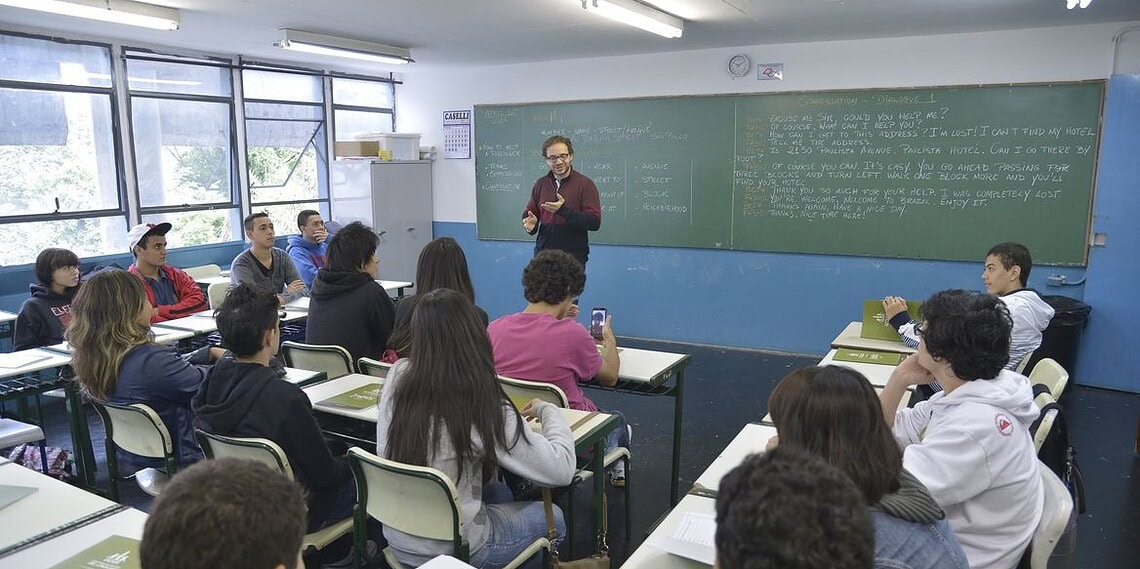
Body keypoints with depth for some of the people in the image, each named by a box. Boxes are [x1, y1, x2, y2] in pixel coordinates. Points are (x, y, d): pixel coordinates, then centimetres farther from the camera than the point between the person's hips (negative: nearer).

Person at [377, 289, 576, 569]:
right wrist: (548, 410, -3)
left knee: (499, 491, 30)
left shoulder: (397, 377, -10)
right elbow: (561, 469, -19)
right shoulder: (483, 406, -26)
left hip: (398, 536, 6)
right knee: (552, 516, 19)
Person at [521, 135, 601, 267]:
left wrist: (564, 210, -24)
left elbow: (595, 222, -13)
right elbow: (529, 213, 17)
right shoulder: (540, 184, 9)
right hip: (542, 255, 4)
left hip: (574, 257, -4)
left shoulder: (585, 184, -6)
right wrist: (530, 222, -7)